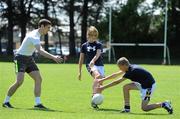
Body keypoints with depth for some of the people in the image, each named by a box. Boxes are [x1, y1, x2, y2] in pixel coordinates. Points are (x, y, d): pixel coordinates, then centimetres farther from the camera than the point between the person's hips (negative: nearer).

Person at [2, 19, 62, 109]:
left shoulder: (37, 34, 7)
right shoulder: (34, 36, -25)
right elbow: (40, 51, -41)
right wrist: (53, 57, -50)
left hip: (29, 59, 9)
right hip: (20, 58, -9)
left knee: (38, 79, -5)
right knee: (19, 81, -18)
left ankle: (38, 103, -8)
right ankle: (6, 102, -3)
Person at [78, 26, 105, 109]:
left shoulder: (98, 45, 8)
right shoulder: (84, 46, 10)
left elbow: (98, 54, -12)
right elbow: (81, 59, 14)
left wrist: (93, 60, -33)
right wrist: (79, 72, 12)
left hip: (100, 65, 3)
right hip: (90, 65, -3)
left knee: (100, 85, -1)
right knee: (98, 75, -34)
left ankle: (95, 102, 14)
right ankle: (94, 95, -45)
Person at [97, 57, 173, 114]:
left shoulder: (131, 72, -25)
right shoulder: (129, 68, 1)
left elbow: (117, 82, -21)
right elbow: (116, 75, 12)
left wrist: (103, 87, -16)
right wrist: (103, 79, 15)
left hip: (149, 86, -10)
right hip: (143, 84, 10)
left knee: (144, 108, -7)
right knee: (126, 87, 2)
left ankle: (164, 104, -3)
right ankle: (127, 108, 8)